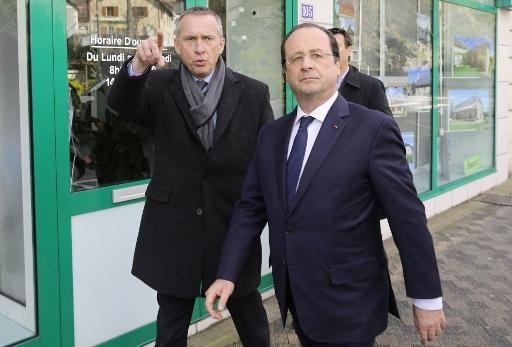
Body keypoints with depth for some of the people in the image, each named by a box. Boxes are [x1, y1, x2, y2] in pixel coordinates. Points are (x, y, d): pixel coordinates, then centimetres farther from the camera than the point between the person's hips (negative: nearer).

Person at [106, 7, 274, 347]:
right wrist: (138, 66, -39)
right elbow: (121, 105, -19)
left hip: (234, 228, 0)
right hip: (174, 231, 1)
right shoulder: (160, 86, 0)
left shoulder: (254, 93, -1)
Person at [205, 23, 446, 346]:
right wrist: (227, 274, -4)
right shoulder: (271, 135, 5)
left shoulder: (374, 129, -13)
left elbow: (408, 218, -12)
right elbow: (251, 207, 5)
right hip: (296, 296, 5)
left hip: (348, 302, -5)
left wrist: (427, 298, -9)